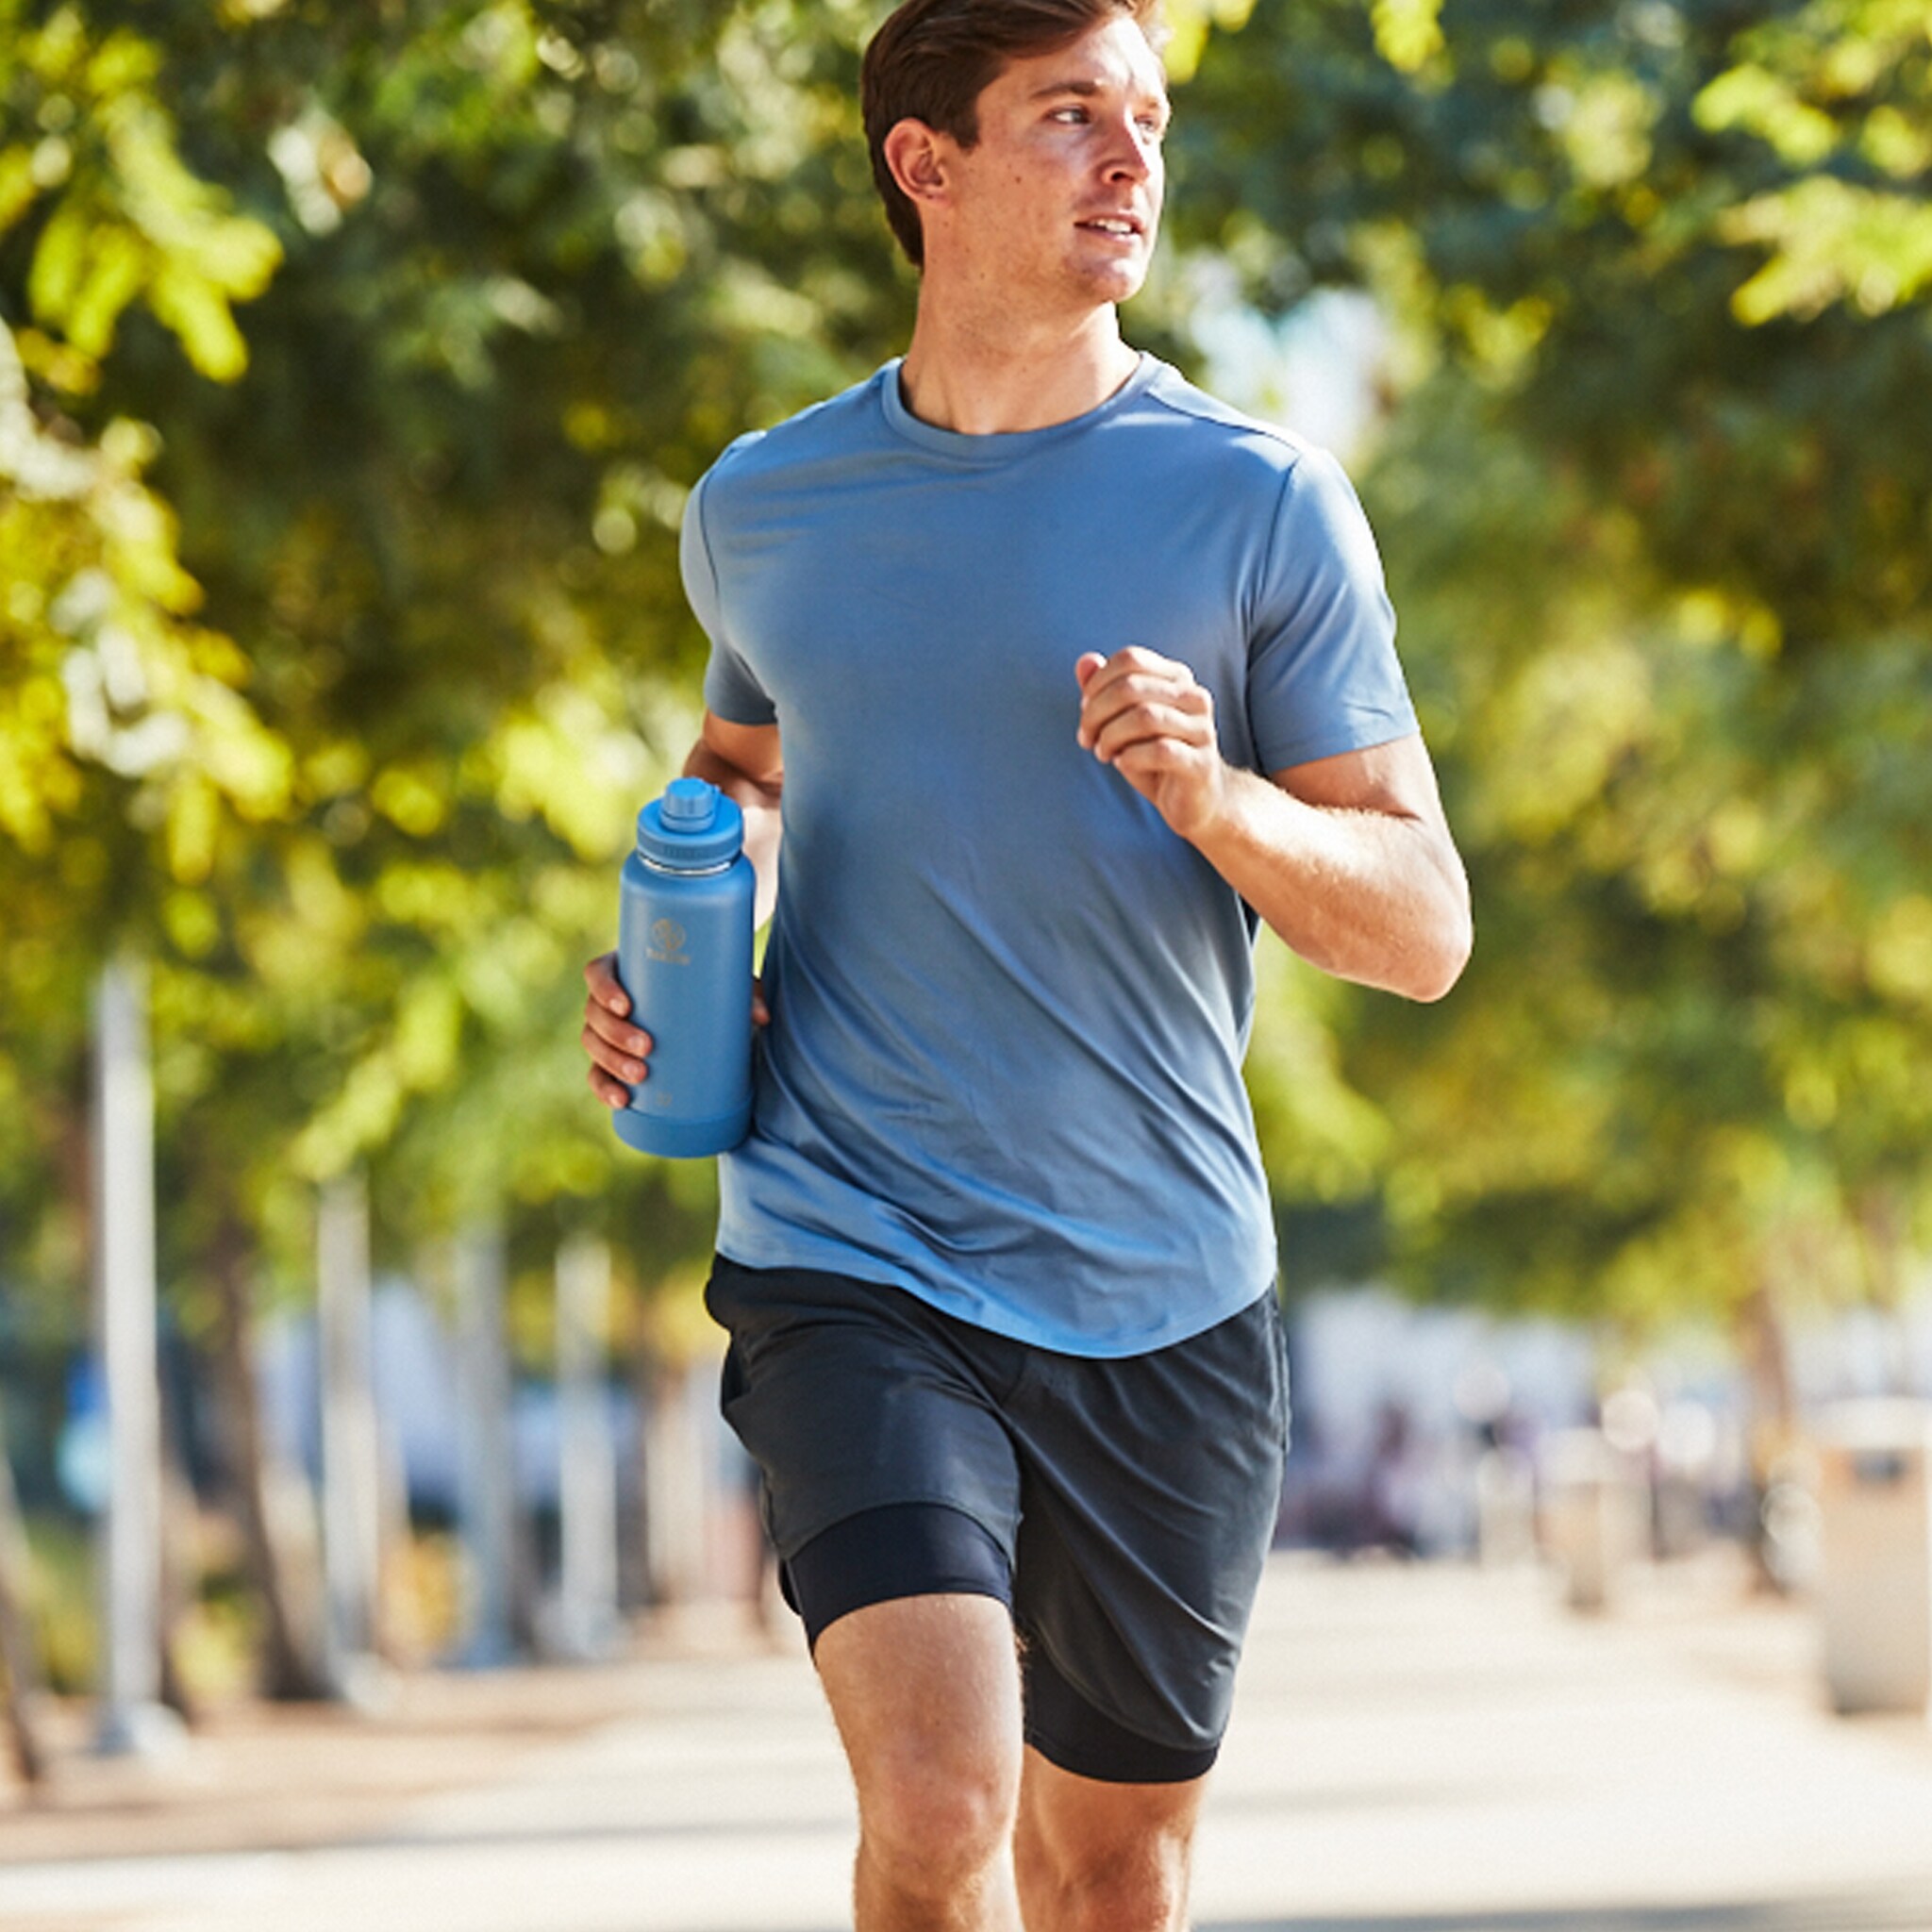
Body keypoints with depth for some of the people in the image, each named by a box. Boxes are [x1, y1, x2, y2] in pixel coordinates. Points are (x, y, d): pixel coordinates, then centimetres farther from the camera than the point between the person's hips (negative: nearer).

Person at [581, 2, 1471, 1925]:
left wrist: (1211, 797, -20)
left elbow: (1424, 932, -2)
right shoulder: (762, 509, 5)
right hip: (850, 1264, -1)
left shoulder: (1261, 504, -2)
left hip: (1163, 1300, 1)